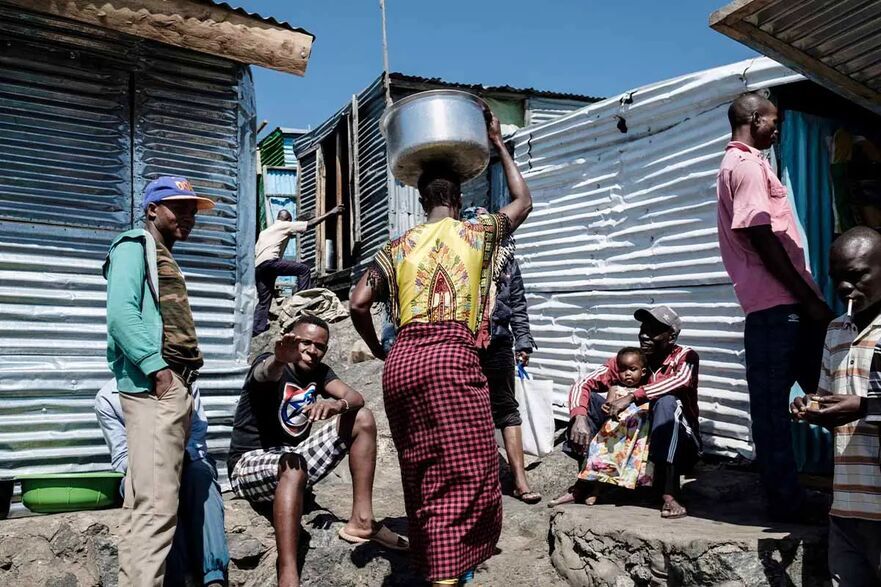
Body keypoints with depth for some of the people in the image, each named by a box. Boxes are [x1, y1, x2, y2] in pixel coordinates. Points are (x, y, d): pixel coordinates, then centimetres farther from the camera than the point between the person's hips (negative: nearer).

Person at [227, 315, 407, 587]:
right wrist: (280, 359, -64)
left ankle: (361, 520, -11)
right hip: (250, 463, -6)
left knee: (363, 418, -5)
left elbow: (356, 397, -11)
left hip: (294, 454, 7)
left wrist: (337, 404, -37)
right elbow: (267, 372, -38)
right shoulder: (269, 364, -11)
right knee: (293, 466, -41)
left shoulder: (319, 372, 5)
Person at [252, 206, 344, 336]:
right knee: (304, 269, -5)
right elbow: (310, 224, 5)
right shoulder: (286, 225, 13)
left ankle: (255, 330, 3)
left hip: (258, 267, 8)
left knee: (264, 301, 10)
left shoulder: (265, 231, 34)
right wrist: (330, 213, 8)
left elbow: (254, 252, 27)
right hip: (269, 261, -8)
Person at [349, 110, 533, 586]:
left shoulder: (399, 247, 17)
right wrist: (498, 145, 35)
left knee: (421, 471, 16)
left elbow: (359, 304, 8)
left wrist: (378, 350, 24)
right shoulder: (476, 233, 11)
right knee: (467, 472, 1)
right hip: (451, 357, -4)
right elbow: (523, 201, 29)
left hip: (401, 362, 5)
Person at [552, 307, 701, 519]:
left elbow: (681, 380, -35)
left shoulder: (685, 356, -10)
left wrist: (632, 397, -41)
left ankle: (669, 495, -37)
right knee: (592, 398, -12)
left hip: (680, 448, -4)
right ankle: (581, 484, -15)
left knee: (667, 402, -32)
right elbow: (582, 385, -11)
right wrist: (579, 418, -31)